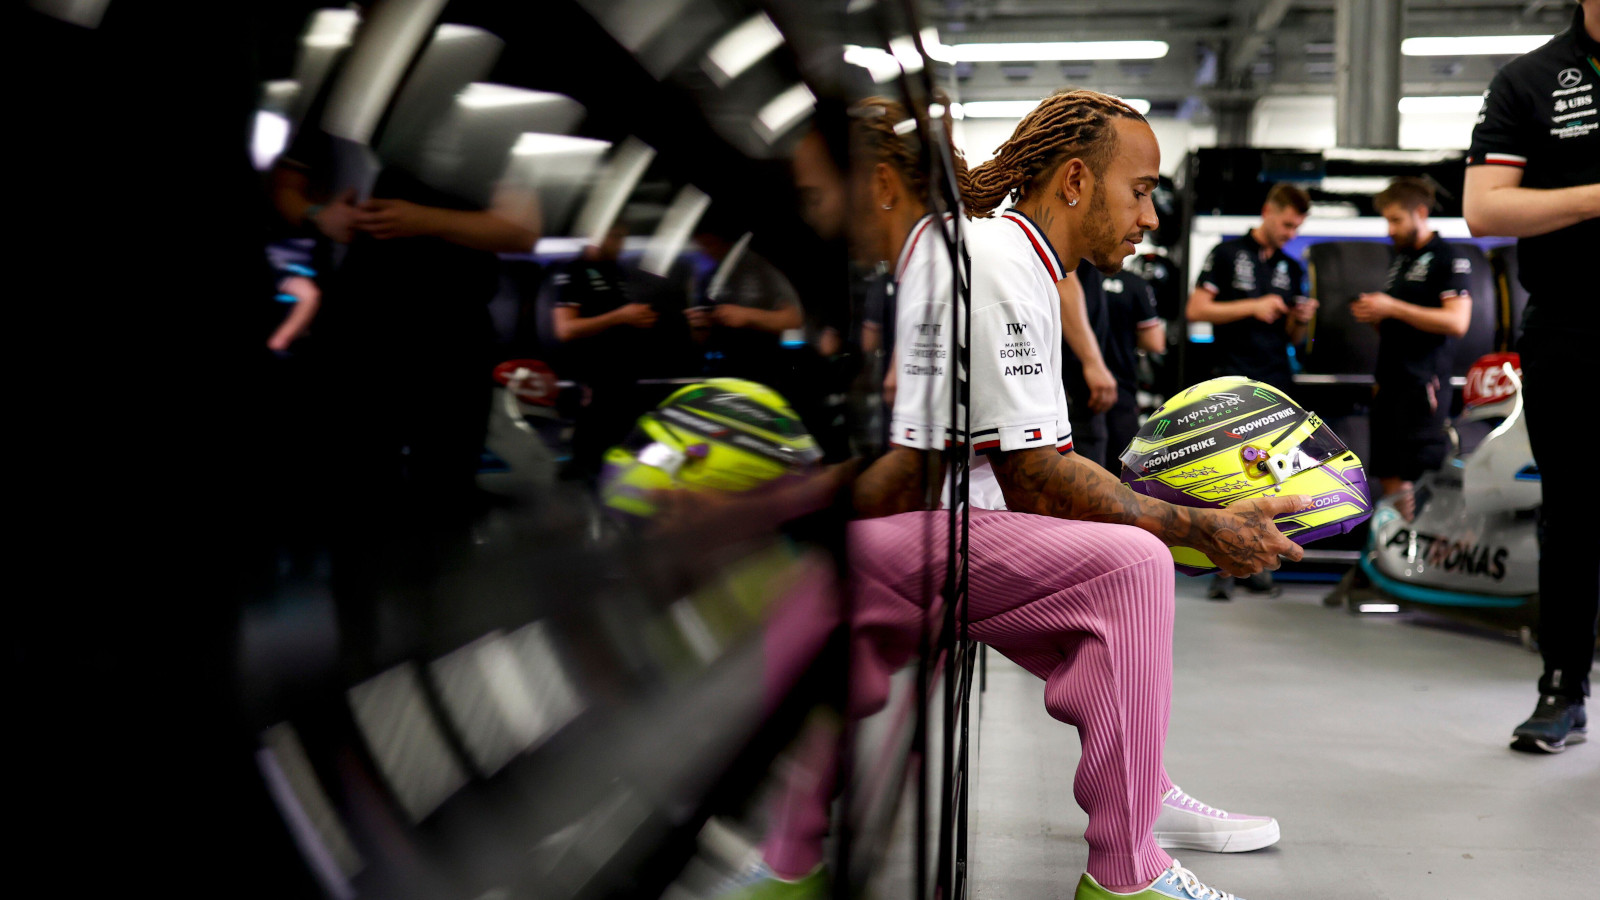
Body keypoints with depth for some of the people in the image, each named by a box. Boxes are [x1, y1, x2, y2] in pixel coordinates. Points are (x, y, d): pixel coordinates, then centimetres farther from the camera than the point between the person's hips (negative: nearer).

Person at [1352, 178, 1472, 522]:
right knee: (1389, 476, 7)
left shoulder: (1449, 258, -6)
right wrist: (1372, 315, 8)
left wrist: (1392, 307, -18)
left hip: (1424, 382, -8)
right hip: (1390, 381, 9)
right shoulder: (1400, 258, 20)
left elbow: (1456, 322, -18)